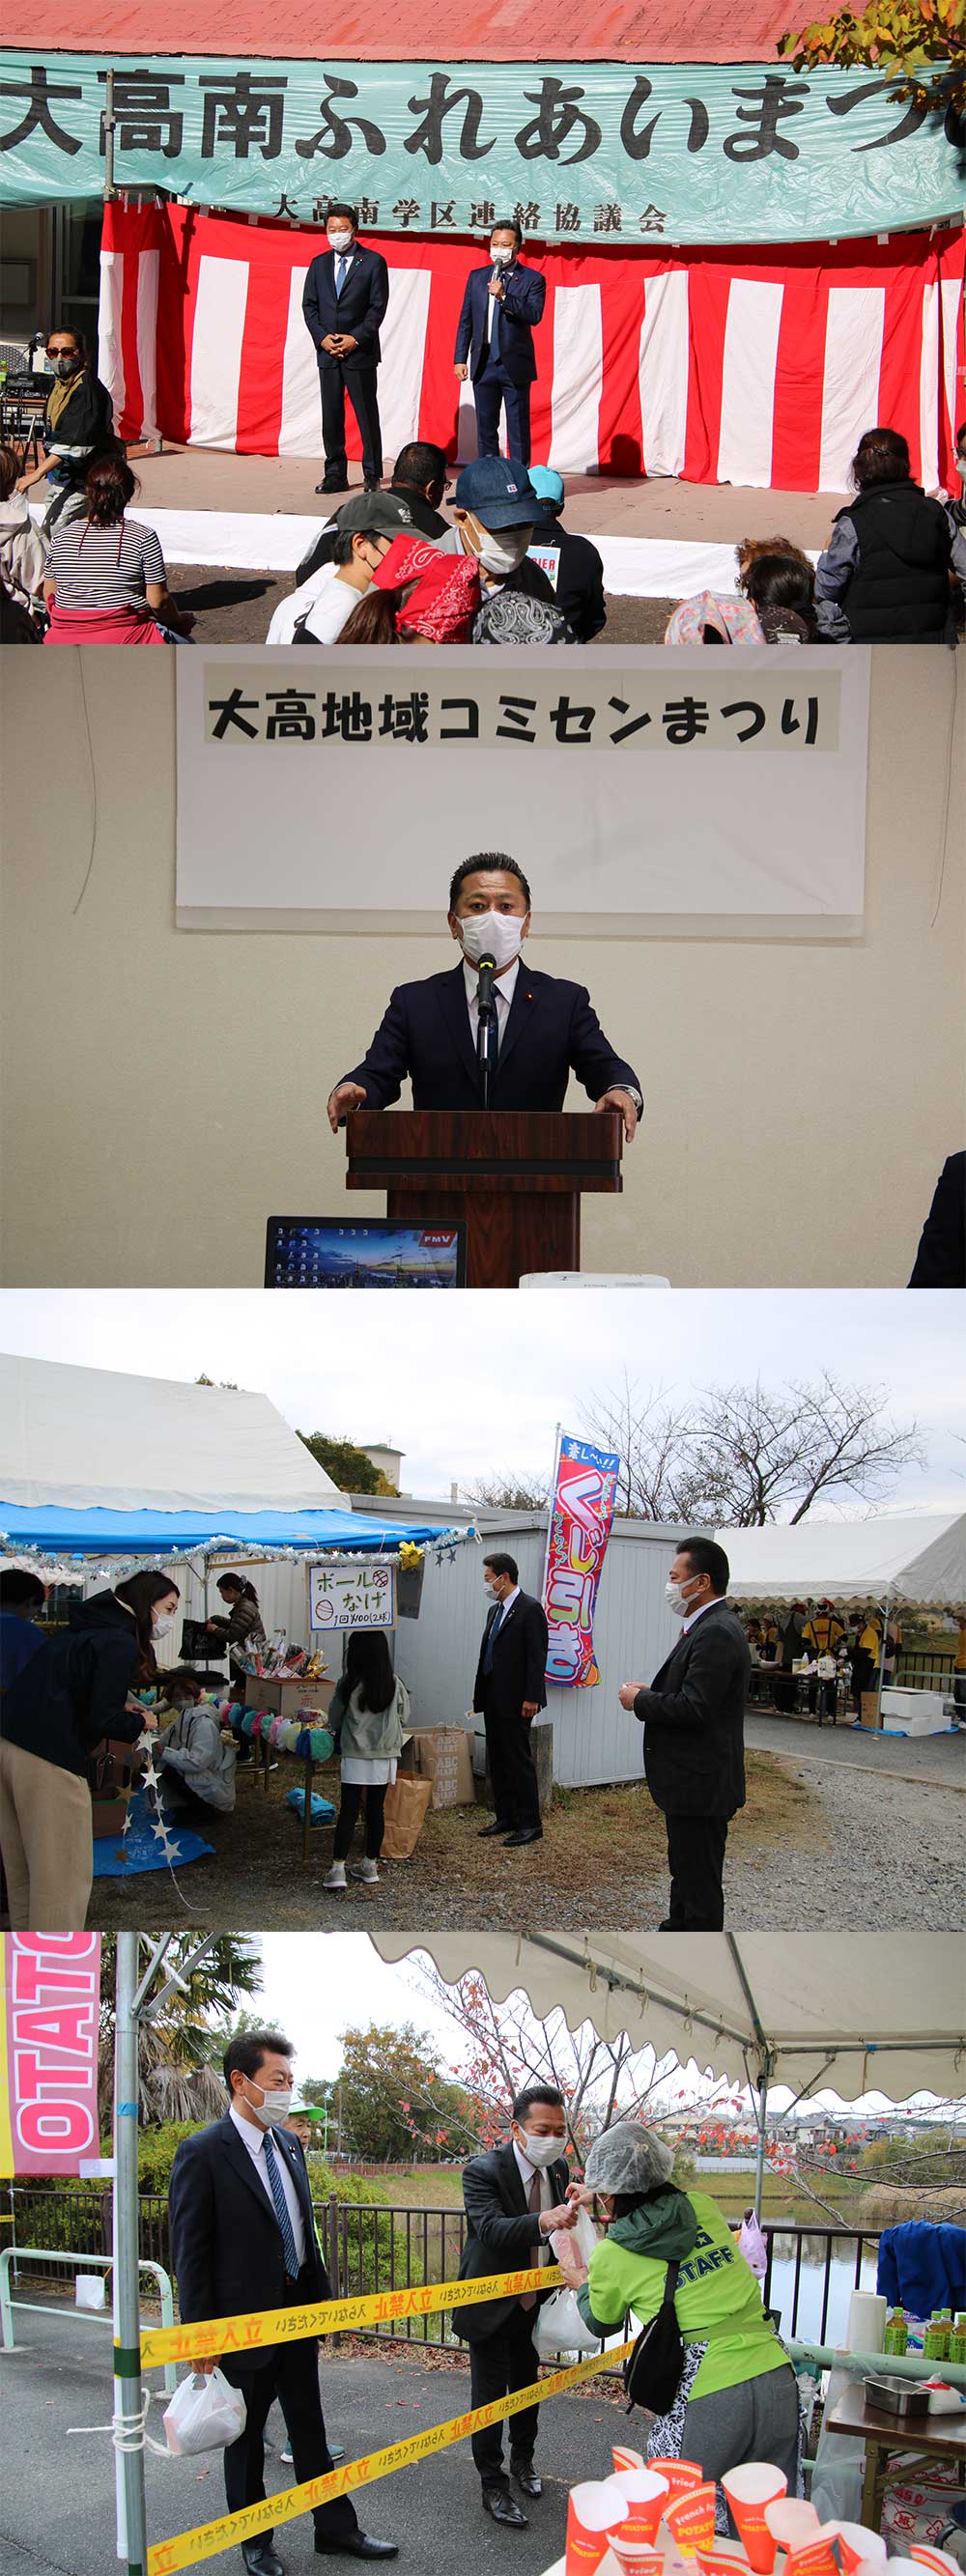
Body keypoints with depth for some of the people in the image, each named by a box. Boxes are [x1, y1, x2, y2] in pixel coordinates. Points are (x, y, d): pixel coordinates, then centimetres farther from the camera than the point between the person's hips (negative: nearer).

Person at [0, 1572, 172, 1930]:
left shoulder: (86, 1628, 17)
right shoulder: (120, 1643, -10)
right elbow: (101, 1722, -16)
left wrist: (120, 1705, 14)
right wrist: (140, 1723, 3)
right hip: (48, 1760, -9)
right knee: (63, 1874, 0)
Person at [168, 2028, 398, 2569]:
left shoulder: (289, 2146, 7)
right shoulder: (203, 2153, -15)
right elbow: (190, 2253, -14)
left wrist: (321, 2300, 13)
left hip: (298, 2315, 6)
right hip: (244, 2320, -6)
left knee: (310, 2428, 14)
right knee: (246, 2435, 9)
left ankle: (337, 2529, 22)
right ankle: (255, 2542, 21)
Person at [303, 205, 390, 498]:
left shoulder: (373, 262, 0)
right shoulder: (319, 264, 12)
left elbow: (378, 306, -4)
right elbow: (309, 305, 10)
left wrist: (356, 338, -13)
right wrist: (322, 337, -5)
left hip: (360, 352, -4)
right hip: (327, 352, 4)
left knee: (367, 416, -2)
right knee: (331, 417, 6)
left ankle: (372, 476, 4)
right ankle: (335, 474, 12)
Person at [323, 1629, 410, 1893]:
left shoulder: (349, 1685, -12)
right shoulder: (395, 1685, -5)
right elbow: (403, 1716, 5)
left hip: (354, 1755, -3)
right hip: (385, 1757, 3)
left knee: (348, 1811, 0)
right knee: (376, 1810, 12)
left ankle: (338, 1869, -5)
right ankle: (371, 1867, 20)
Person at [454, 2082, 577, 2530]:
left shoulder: (558, 2170, -4)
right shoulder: (483, 2171, -24)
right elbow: (492, 2228, -40)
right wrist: (543, 2221, -56)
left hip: (532, 2306, 6)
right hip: (491, 2307, -6)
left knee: (527, 2388, 21)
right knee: (490, 2396, 0)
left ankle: (522, 2462, 40)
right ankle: (493, 2488, 9)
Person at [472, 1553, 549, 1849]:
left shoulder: (530, 1609, -11)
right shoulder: (495, 1610, 16)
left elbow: (537, 1655, -16)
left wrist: (531, 1698, -20)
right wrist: (480, 1695, 14)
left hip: (515, 1700, -9)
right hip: (494, 1699, 9)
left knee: (519, 1759, -6)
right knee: (497, 1759, 12)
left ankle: (530, 1824, -2)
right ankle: (505, 1817, 20)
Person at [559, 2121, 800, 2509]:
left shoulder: (611, 2255, 0)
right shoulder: (703, 2207, 10)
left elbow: (600, 2324, 22)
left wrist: (582, 2283, 42)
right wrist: (599, 2197, 48)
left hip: (704, 2400, -4)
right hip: (776, 2382, 5)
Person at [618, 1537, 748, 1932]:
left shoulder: (716, 1634, -21)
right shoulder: (710, 1628, 13)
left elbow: (694, 1708, -27)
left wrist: (640, 1701, -14)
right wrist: (653, 1694, 5)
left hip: (700, 1784, -11)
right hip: (692, 1781, 11)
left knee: (699, 1882, -3)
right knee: (685, 1870, 23)